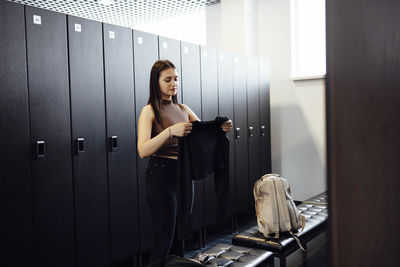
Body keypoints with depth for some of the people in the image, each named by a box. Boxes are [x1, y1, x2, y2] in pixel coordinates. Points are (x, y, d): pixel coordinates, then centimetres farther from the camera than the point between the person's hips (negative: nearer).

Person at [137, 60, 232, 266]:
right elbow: (143, 150, -20)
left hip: (184, 174, 6)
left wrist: (220, 128, -10)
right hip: (161, 175, -6)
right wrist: (171, 130, -32)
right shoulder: (150, 111, -7)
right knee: (164, 239, -3)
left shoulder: (183, 109, 13)